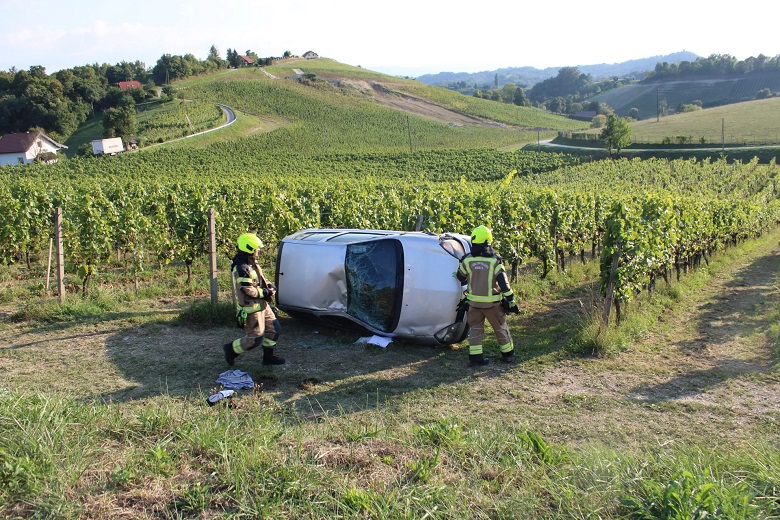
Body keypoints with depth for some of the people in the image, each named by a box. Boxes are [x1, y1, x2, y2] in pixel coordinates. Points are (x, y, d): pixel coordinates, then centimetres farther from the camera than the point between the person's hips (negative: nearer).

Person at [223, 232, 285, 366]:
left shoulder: (252, 264, 11)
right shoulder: (242, 268, -22)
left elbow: (260, 281, 22)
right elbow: (247, 290, -27)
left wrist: (269, 286, 1)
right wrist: (266, 293, -17)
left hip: (262, 305, 10)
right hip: (251, 309, -10)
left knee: (274, 329, 13)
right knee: (255, 338, -6)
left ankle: (268, 356, 25)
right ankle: (231, 349, 13)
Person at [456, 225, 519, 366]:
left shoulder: (467, 260, -5)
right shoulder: (495, 261, -14)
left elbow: (460, 277, 10)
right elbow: (503, 283, -14)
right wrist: (511, 301, -7)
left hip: (474, 301, 2)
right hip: (492, 302, -2)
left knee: (475, 328, 11)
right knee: (500, 327, 14)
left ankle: (475, 356, 5)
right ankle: (508, 353, 27)